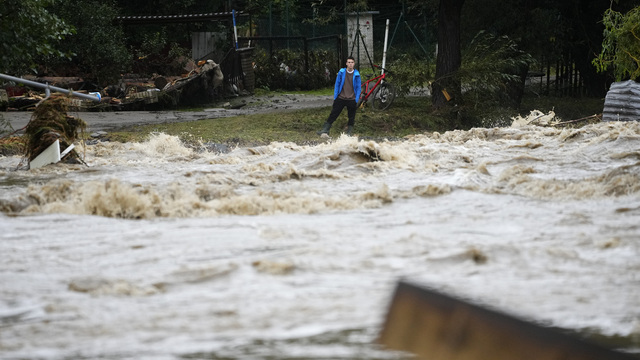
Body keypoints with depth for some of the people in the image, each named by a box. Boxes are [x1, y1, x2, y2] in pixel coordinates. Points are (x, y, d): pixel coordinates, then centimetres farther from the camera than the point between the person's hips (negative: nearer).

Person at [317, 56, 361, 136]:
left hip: (351, 100, 0)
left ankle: (349, 132, 18)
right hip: (341, 98, 0)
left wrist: (356, 100, -4)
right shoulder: (341, 72, 0)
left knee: (351, 117, 5)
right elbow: (337, 85, 6)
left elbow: (358, 88, 4)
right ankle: (325, 129, 3)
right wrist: (335, 97, 2)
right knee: (333, 114, -1)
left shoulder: (356, 75, -1)